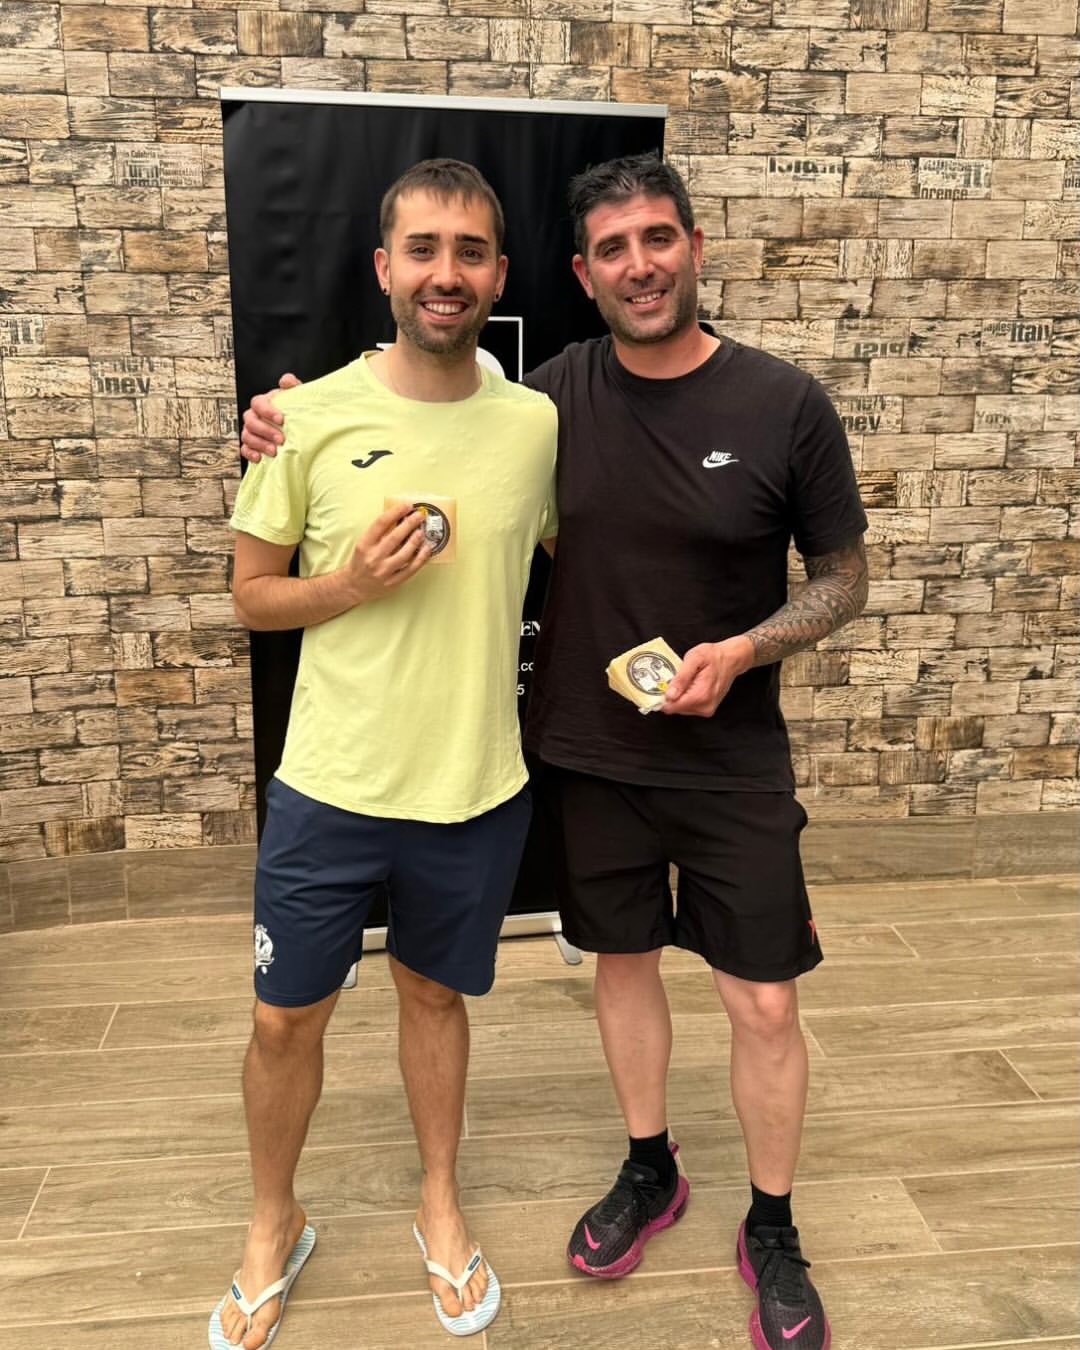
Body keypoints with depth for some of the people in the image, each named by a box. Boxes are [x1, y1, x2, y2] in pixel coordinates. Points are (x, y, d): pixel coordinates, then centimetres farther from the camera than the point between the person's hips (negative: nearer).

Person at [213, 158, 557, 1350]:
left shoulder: (538, 423, -2)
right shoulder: (312, 416, -7)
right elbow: (251, 595, 0)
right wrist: (349, 586, -17)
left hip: (478, 789, 1)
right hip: (329, 785, -1)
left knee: (434, 996, 20)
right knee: (286, 1019, 12)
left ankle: (440, 1207, 44)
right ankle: (274, 1228, 41)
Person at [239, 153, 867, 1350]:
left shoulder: (785, 406, -11)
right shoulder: (553, 397, -4)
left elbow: (843, 577, -1)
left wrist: (741, 651, -19)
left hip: (732, 764, -2)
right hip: (589, 754, 3)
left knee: (763, 1003, 5)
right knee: (621, 959, 17)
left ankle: (772, 1231, 31)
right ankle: (649, 1171, 42)